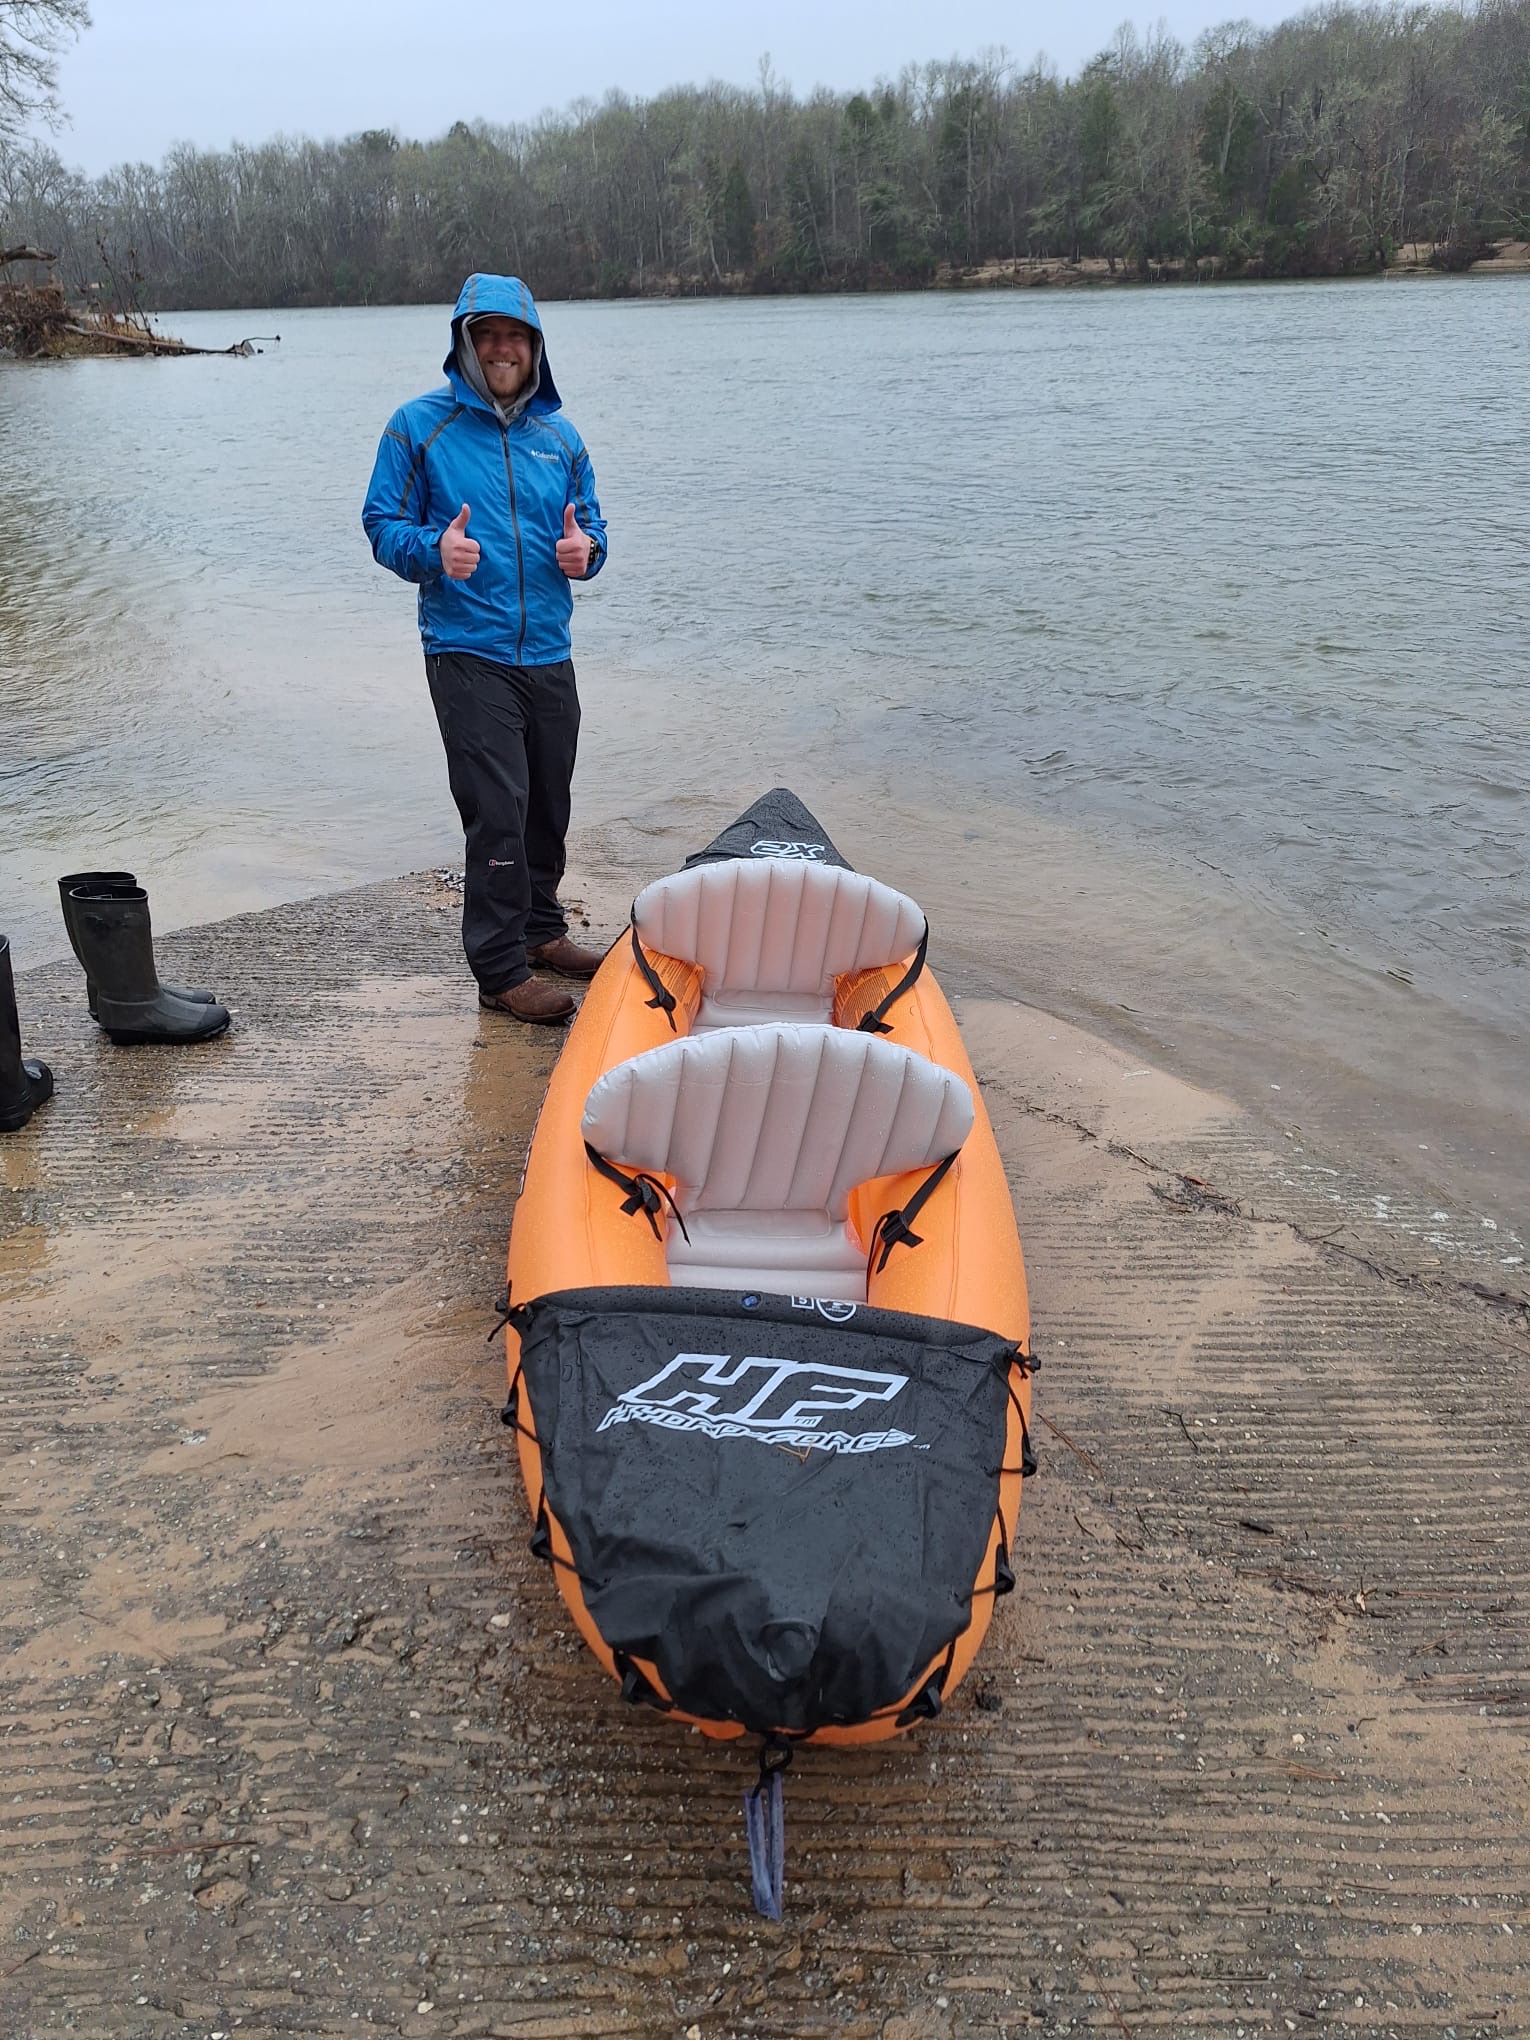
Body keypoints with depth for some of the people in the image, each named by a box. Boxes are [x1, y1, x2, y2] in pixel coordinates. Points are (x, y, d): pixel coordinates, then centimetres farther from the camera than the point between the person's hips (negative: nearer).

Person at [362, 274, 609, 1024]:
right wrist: (432, 549, -22)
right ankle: (502, 971, -1)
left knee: (548, 805, 14)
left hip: (549, 653, 5)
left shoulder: (559, 436, 12)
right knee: (498, 810, -10)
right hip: (468, 652, -5)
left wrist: (585, 550, -6)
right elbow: (382, 524, -1)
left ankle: (541, 928, 34)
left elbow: (591, 526, 18)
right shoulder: (420, 425, -1)